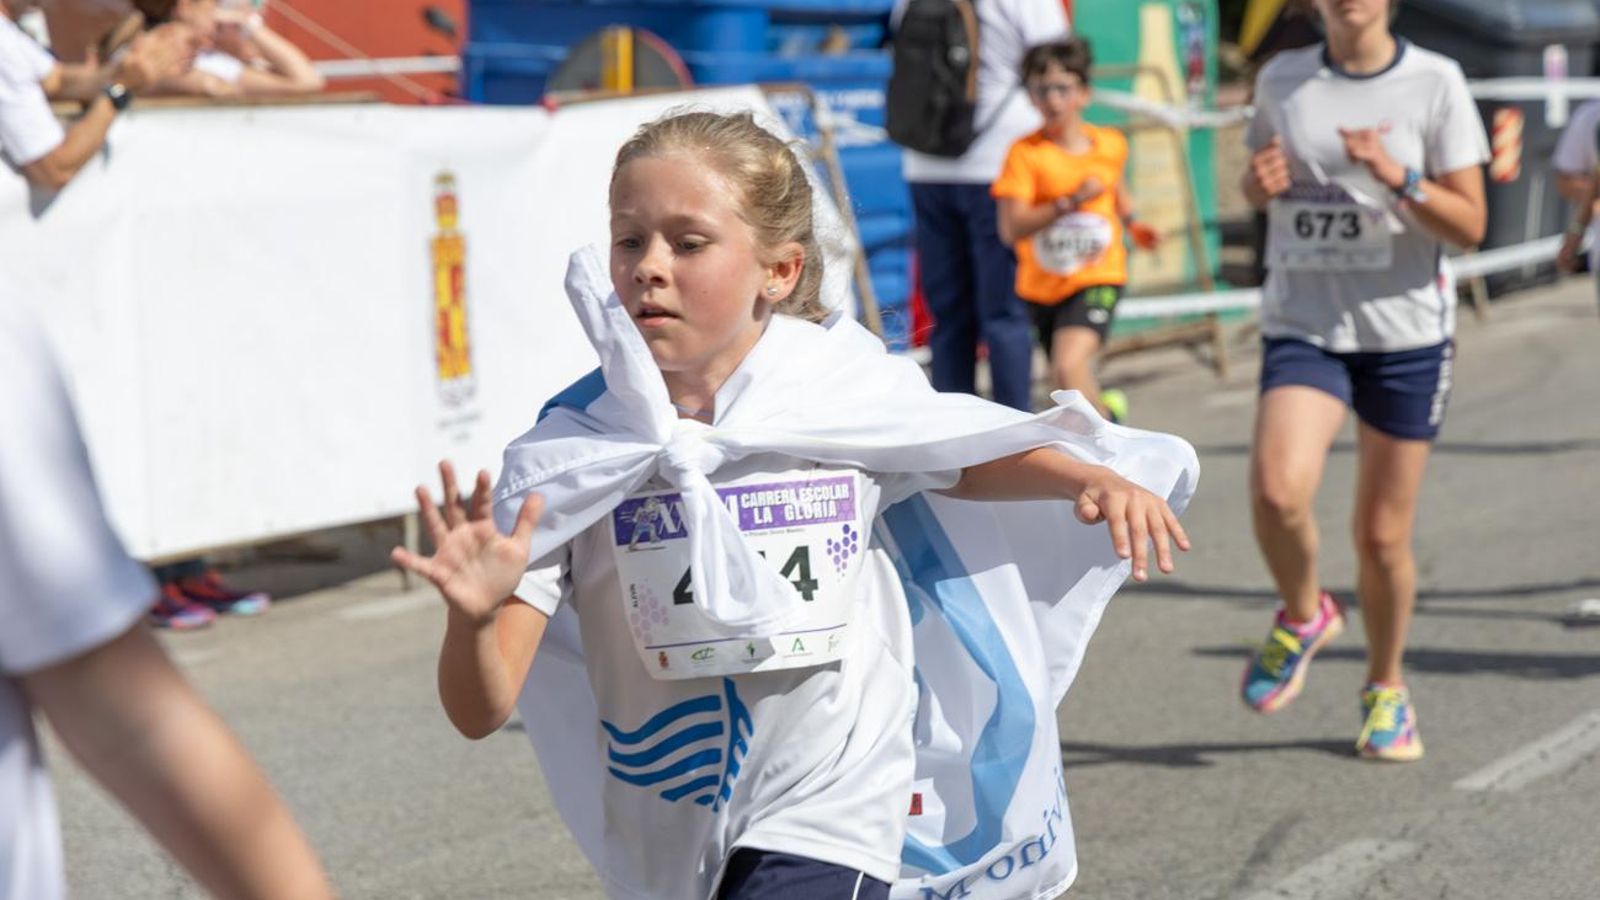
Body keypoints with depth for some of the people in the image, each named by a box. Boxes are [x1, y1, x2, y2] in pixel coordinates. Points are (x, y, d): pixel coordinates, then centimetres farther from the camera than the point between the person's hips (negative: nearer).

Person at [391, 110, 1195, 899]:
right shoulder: (569, 451, -14)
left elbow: (969, 461, 14)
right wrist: (474, 617, -40)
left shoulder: (848, 392, -10)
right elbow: (481, 710, -18)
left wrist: (1090, 480, -4)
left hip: (825, 813, -2)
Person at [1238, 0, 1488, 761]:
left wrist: (1400, 178, -22)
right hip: (1301, 326, 1)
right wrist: (1260, 182, -3)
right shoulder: (1281, 79, 5)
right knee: (1276, 490, -24)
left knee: (1383, 535, 5)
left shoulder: (1435, 83, -4)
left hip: (1407, 333, -1)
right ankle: (1304, 615, 8)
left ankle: (1386, 689, 31)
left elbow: (1470, 225, -5)